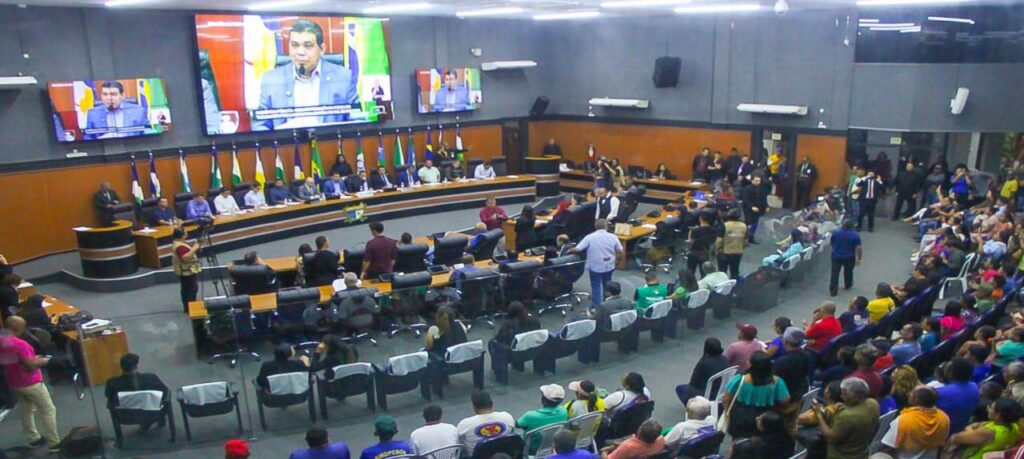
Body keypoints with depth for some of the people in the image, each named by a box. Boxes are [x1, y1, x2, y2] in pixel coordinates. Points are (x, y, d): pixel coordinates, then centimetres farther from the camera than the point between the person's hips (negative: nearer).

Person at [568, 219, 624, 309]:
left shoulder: (590, 237, -13)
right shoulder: (613, 237, -6)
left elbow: (578, 249, -15)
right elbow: (621, 251, -2)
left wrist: (570, 250, 5)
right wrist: (615, 259, 16)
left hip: (595, 266, -3)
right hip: (609, 266, 3)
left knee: (596, 286, 8)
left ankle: (596, 307, 9)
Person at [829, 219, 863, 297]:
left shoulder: (835, 232, -9)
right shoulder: (855, 235, -14)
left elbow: (831, 243, 4)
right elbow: (858, 248, -15)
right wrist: (859, 258, -4)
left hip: (836, 256, 0)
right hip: (849, 257, 0)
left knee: (834, 273, 1)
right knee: (848, 272, 22)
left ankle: (833, 290, -5)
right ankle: (848, 285, 43)